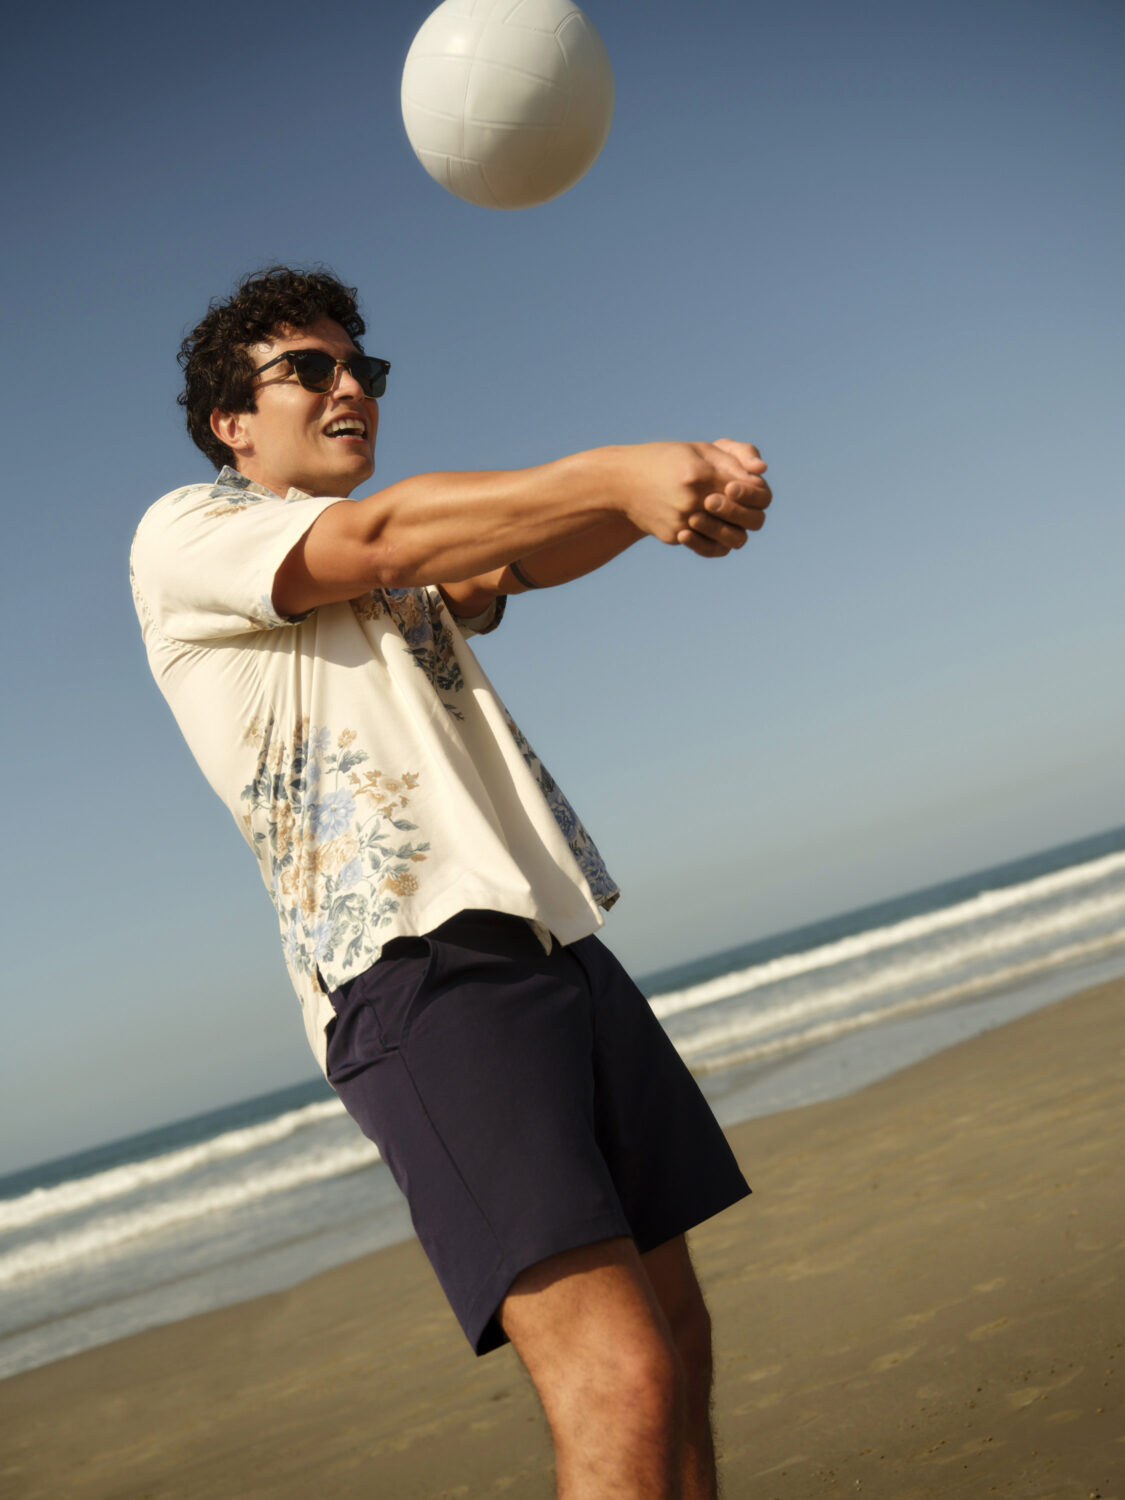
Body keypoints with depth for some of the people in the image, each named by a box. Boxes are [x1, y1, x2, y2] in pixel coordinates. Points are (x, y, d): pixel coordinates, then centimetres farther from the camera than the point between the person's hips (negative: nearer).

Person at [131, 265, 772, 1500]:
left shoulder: (415, 564, 28)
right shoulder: (182, 536, 7)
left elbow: (525, 559, 6)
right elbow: (378, 541, -11)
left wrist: (680, 483, -15)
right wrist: (622, 473, -20)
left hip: (557, 943, 8)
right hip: (416, 972, -8)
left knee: (675, 1339, 8)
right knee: (617, 1377, -20)